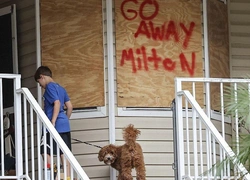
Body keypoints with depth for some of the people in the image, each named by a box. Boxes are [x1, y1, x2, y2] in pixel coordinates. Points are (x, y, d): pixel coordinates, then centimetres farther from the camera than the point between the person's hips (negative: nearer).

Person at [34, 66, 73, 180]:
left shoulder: (49, 87, -6)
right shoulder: (60, 88, 19)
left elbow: (57, 103, -19)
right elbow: (70, 107, 17)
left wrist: (52, 122, -22)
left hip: (55, 126, -8)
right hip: (65, 125, 8)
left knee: (45, 151, -4)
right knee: (64, 153, 5)